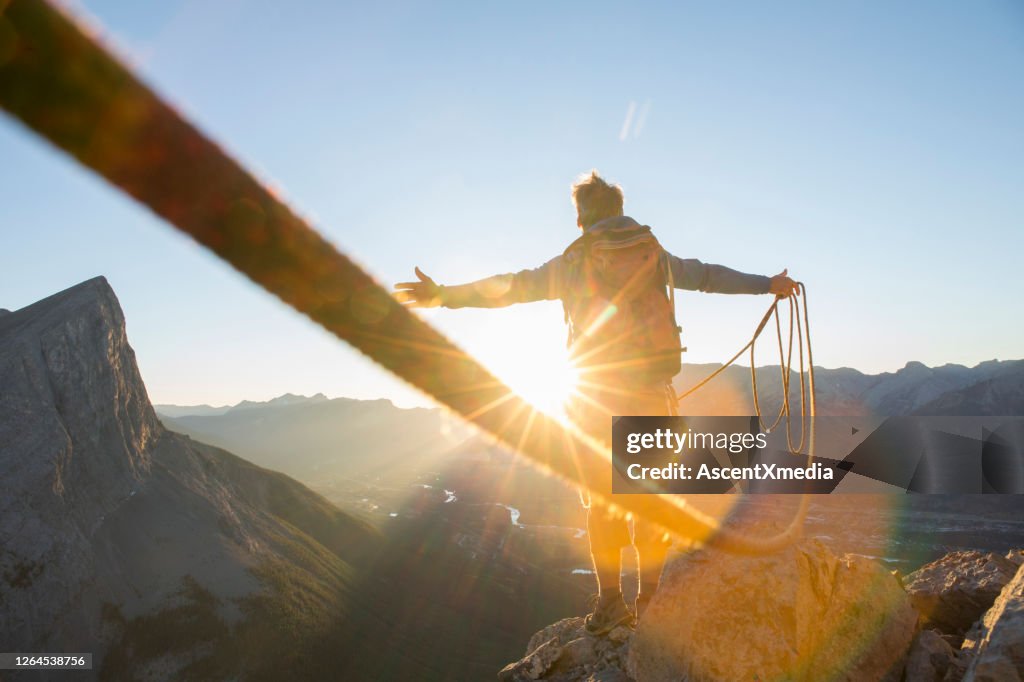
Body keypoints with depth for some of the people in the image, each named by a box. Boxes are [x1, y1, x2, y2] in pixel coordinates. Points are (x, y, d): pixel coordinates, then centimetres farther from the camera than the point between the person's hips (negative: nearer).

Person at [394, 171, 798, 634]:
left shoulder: (573, 262, -1)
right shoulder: (653, 255, 8)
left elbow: (511, 287, -2)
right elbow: (708, 275, 16)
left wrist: (445, 296, 4)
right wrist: (767, 284, 30)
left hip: (598, 397, -3)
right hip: (652, 394, 3)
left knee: (600, 500, 9)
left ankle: (611, 601, 9)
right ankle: (651, 599, 17)